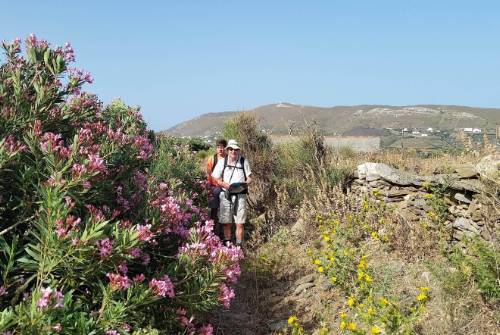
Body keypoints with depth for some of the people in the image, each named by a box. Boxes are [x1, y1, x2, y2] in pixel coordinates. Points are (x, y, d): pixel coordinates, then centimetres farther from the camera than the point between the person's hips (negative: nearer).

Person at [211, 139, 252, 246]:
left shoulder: (244, 161, 5)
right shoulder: (222, 162, 4)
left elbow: (249, 178, 10)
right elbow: (216, 178, 4)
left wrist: (245, 183, -13)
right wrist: (225, 185, -14)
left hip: (240, 195, 0)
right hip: (225, 195, 0)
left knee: (240, 223, -3)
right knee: (226, 222, 5)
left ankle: (239, 245, 5)